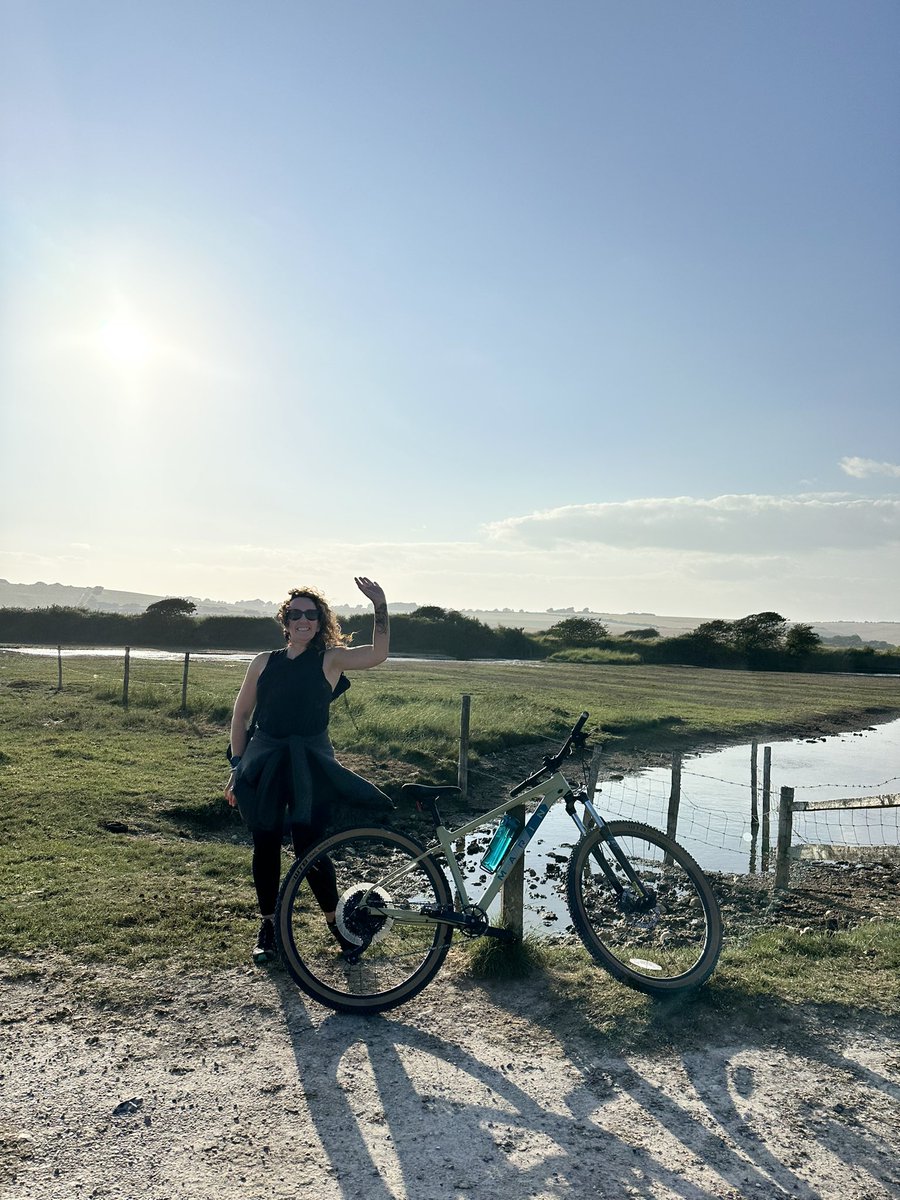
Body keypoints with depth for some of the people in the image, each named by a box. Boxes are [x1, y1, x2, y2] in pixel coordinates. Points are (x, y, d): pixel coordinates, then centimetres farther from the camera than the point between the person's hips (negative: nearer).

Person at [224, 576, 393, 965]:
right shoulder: (264, 663, 6)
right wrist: (237, 767, 9)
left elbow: (378, 654, -16)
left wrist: (380, 604, -20)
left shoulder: (330, 659, -1)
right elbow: (241, 714, 11)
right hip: (263, 765, 3)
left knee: (310, 849, -2)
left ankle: (335, 922, 23)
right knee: (266, 847, 10)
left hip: (311, 766, -2)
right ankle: (268, 925, 30)